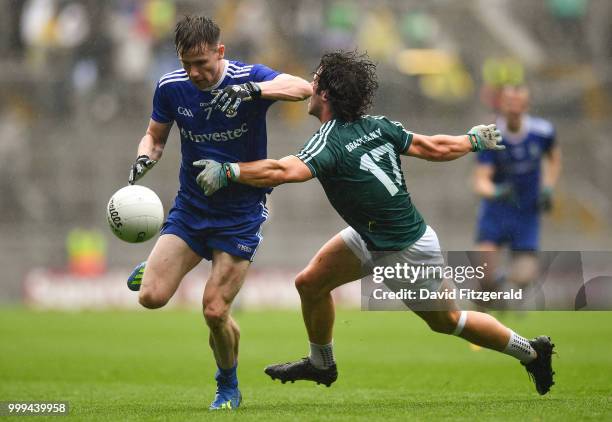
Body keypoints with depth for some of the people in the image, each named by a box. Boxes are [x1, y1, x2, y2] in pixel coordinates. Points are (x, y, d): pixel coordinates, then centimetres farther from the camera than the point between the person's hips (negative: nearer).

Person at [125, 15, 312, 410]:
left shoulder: (250, 78, -17)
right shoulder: (171, 87, -6)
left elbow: (303, 88, -35)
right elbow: (155, 137, 10)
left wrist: (253, 89, -49)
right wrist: (143, 161, -13)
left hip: (241, 214, -3)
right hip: (190, 207, 3)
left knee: (215, 312, -9)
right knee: (151, 297, -13)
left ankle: (228, 387, 19)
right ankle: (154, 268, 25)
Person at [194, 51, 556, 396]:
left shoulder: (330, 143, -29)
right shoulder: (377, 127, -7)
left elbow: (286, 171, -47)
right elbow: (434, 148, -1)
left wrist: (228, 171, -45)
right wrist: (475, 140, 16)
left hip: (410, 252, -8)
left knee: (446, 321, 12)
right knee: (311, 283, 8)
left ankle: (530, 351, 29)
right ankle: (321, 364, 30)